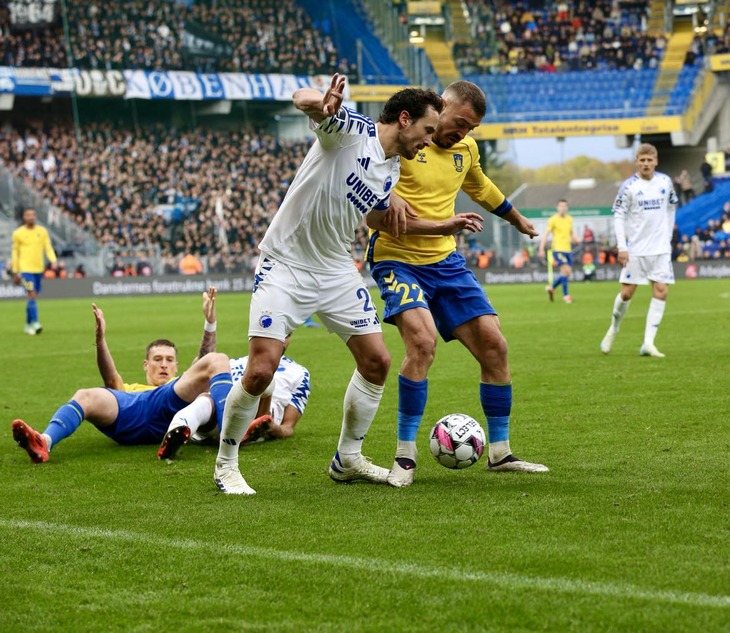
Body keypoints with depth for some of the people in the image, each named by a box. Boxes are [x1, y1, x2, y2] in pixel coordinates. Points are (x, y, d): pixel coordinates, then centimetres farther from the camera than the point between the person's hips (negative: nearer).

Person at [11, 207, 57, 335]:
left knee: (33, 296, 11)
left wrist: (53, 261, -15)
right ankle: (35, 323, -19)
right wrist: (15, 272, 8)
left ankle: (28, 325, 23)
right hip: (25, 268, -4)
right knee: (32, 295, -16)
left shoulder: (42, 231, 7)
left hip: (38, 269, 4)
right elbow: (15, 253, 7)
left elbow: (48, 248, 4)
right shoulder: (18, 233, 1)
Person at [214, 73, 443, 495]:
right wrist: (319, 104, -59)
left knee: (377, 361, 4)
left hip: (337, 271, 8)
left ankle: (348, 460, 21)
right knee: (261, 371, -14)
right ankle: (226, 466, 5)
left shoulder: (392, 172, 8)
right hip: (285, 266, -8)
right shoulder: (351, 130, -15)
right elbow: (303, 99, -34)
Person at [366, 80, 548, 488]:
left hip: (446, 262, 7)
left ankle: (500, 453, 15)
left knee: (493, 345, 0)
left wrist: (519, 220, 44)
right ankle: (405, 456, -15)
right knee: (423, 340, -27)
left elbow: (482, 188, 30)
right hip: (398, 259, -7)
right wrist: (440, 226, -29)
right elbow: (374, 215, -20)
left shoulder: (466, 148, 8)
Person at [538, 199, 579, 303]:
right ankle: (565, 295, -7)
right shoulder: (553, 219, -5)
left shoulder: (569, 219, 12)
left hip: (568, 249, 6)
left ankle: (551, 287, 24)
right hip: (558, 249, -6)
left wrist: (575, 238, 1)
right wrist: (541, 249, -9)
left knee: (568, 272, 5)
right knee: (566, 270, -16)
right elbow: (546, 234, -5)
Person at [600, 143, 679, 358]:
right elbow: (618, 216, -8)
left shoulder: (665, 182, 3)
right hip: (636, 249, -3)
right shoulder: (629, 186, -8)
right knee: (627, 293, 0)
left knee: (661, 291, -8)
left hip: (661, 248, 3)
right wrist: (622, 247, -14)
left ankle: (648, 343, -6)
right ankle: (613, 329, 27)